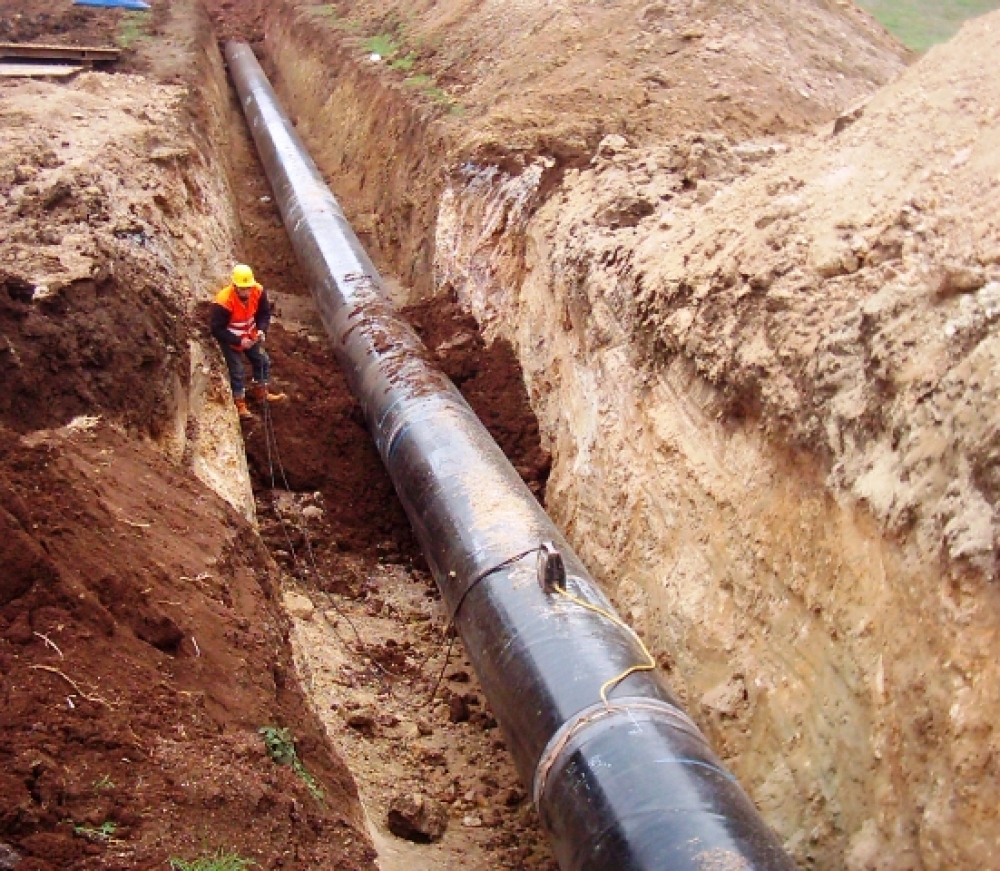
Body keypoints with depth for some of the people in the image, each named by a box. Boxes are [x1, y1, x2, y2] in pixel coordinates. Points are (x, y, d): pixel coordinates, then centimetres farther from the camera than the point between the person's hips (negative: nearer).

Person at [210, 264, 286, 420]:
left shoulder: (258, 291, -22)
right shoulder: (223, 302, -36)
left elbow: (264, 313, -4)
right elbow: (216, 329, -27)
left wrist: (262, 330, -23)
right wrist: (239, 341, -31)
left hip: (250, 336, 6)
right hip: (230, 340, -6)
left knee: (263, 361, 16)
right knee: (237, 371, 2)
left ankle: (260, 393, 38)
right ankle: (240, 404, 21)